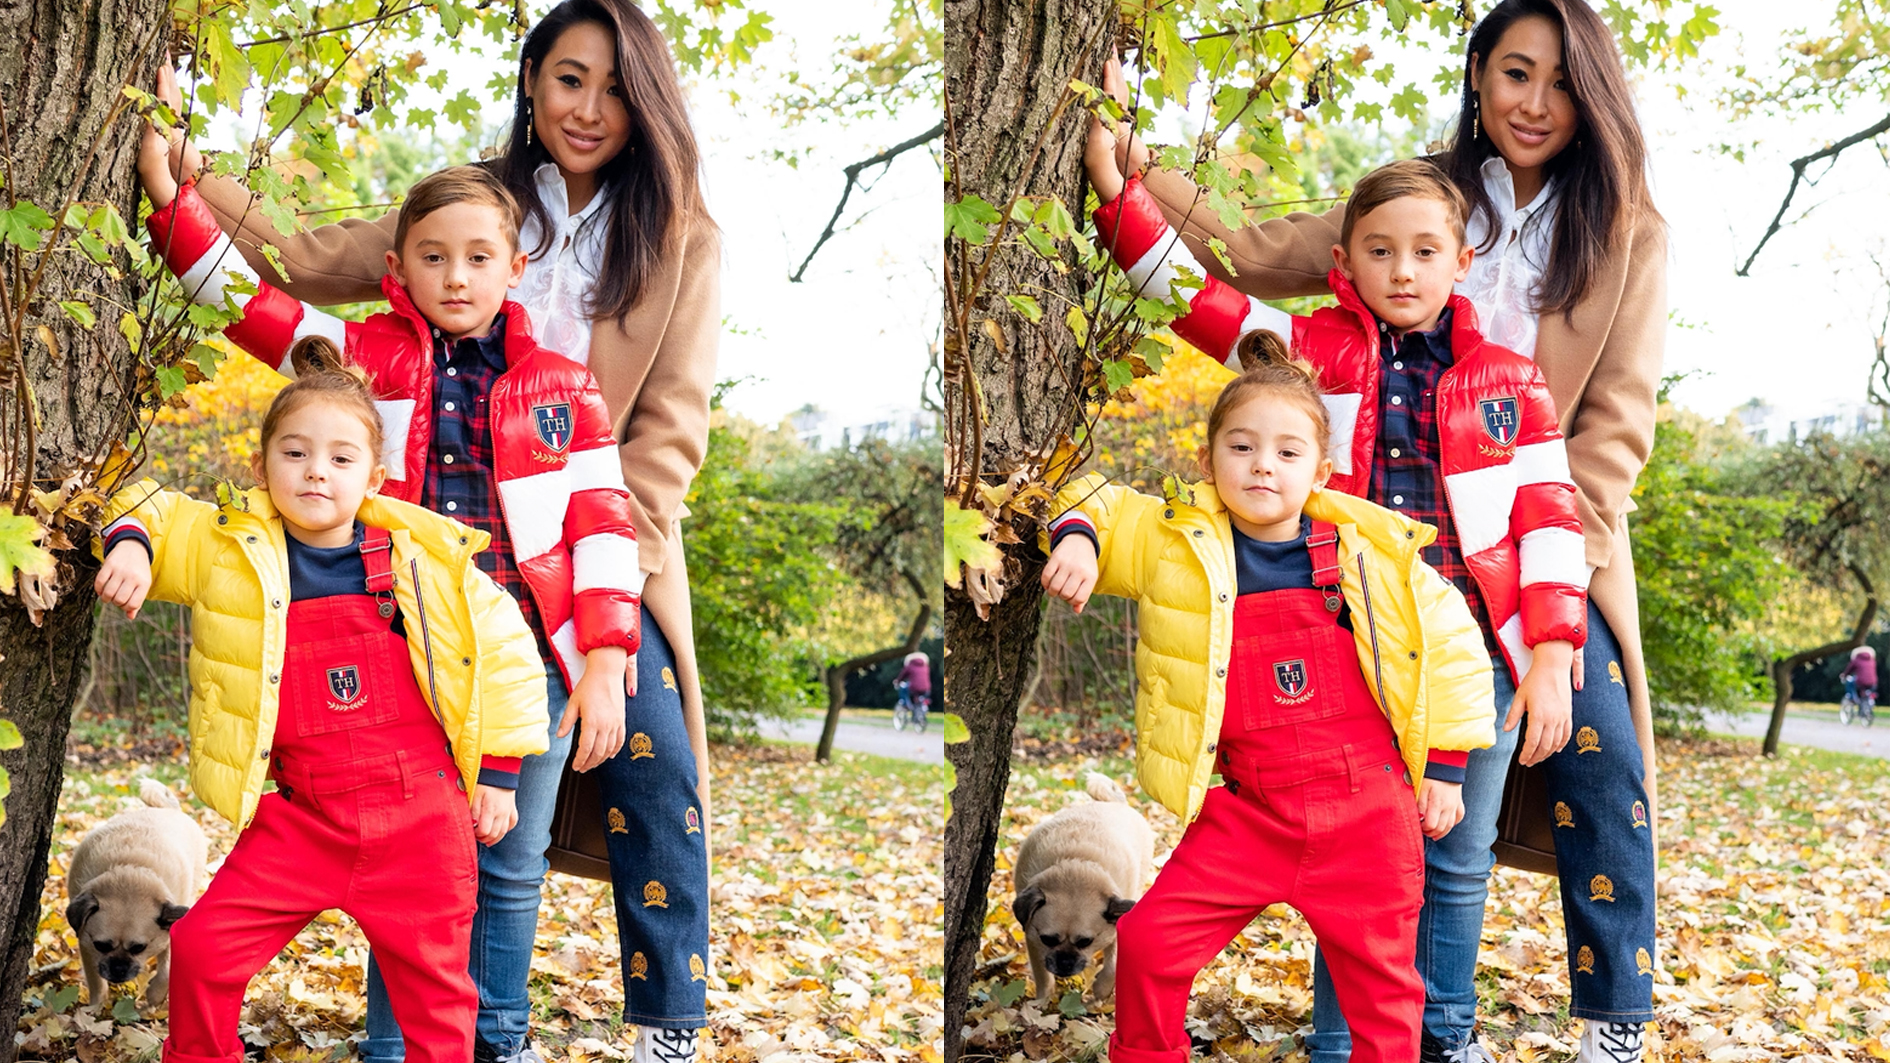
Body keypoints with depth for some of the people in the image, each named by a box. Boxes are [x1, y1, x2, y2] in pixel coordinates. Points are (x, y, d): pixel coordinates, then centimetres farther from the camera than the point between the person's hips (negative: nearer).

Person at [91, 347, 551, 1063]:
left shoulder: (428, 562, -1)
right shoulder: (226, 550, 2)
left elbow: (503, 651, 8)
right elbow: (148, 512, 17)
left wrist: (498, 773, 7)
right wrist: (129, 543, -8)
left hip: (422, 820, -1)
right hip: (301, 817, 1)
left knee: (436, 990, 5)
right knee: (201, 949, -5)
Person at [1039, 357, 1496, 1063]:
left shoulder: (1373, 555, 2)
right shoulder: (1175, 544, 3)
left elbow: (1449, 641, 11)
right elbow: (1098, 504, 16)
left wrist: (1444, 766, 9)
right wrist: (1077, 537, -8)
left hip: (1371, 811, 0)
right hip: (1246, 811, 1)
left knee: (1382, 984, 5)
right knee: (1148, 942, -6)